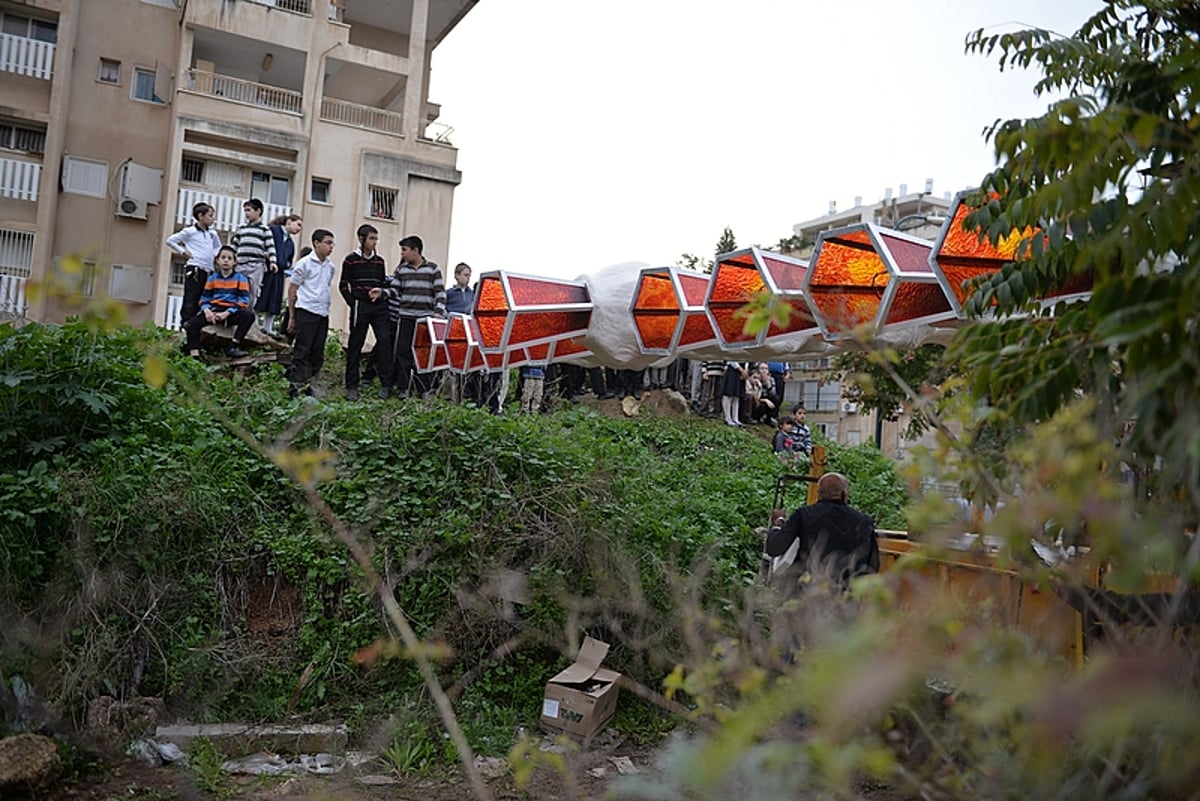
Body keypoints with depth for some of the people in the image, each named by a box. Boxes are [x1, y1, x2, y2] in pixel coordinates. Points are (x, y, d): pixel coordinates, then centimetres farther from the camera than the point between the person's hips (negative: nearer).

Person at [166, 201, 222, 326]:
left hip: (208, 272, 6)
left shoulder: (213, 234, 15)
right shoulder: (189, 231, -1)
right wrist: (182, 251, -1)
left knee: (201, 302, 5)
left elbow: (218, 247, 34)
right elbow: (170, 240, 3)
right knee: (190, 301, -9)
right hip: (194, 270, -6)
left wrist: (215, 254, 15)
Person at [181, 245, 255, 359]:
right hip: (213, 311, 2)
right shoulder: (212, 278, 15)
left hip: (231, 312, -2)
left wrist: (226, 313, -18)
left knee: (249, 315, -33)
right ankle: (194, 356, -27)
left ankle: (234, 347, -26)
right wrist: (206, 310, -14)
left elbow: (244, 300, -6)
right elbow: (204, 298, 11)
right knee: (191, 324, -22)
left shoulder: (240, 278, 4)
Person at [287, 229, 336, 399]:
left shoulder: (330, 267, 13)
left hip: (323, 314, 6)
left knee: (318, 354, 7)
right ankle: (295, 387, 0)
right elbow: (292, 290, -1)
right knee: (302, 352, -4)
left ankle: (308, 385, 17)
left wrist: (325, 309, 12)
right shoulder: (305, 264, -4)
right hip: (306, 313, -6)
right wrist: (291, 317, -3)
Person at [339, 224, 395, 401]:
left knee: (385, 341, -8)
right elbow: (343, 286, 2)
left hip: (379, 307, 3)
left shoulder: (380, 261, 12)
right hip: (360, 307, -3)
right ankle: (352, 386, 8)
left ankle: (386, 385, -4)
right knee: (355, 345, 2)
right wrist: (354, 304, -7)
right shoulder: (351, 259, 1)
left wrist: (382, 292, -3)